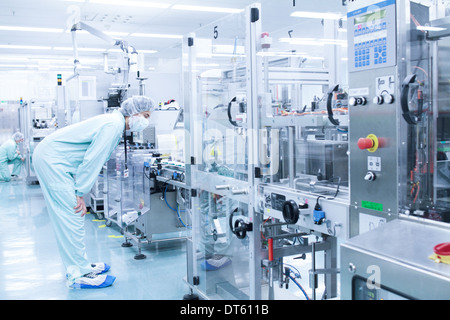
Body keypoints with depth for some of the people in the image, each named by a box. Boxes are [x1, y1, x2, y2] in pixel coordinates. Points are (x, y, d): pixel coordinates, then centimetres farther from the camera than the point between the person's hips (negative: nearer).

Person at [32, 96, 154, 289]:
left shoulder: (115, 123, 15)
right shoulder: (114, 124, -18)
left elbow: (95, 160, 15)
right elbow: (93, 159, -21)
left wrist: (80, 192, 10)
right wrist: (80, 193, -16)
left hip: (50, 158, 11)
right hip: (51, 159, -11)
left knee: (70, 215, 13)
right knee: (72, 215, -10)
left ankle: (79, 265, 22)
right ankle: (78, 275, -4)